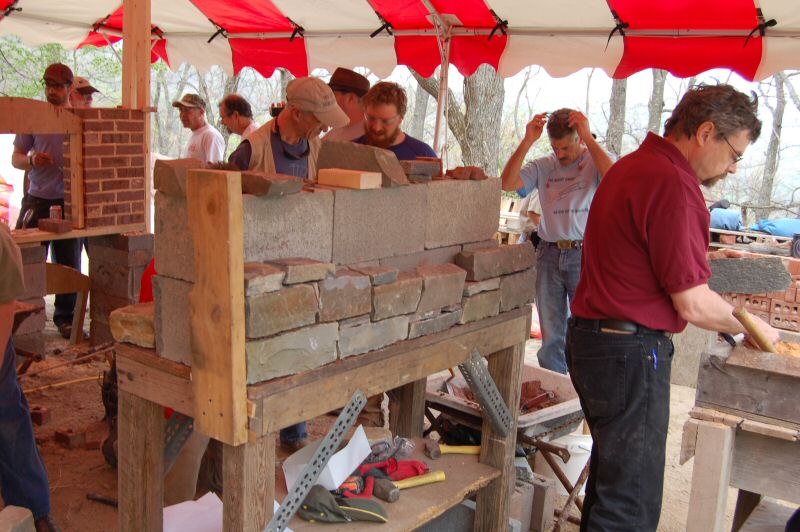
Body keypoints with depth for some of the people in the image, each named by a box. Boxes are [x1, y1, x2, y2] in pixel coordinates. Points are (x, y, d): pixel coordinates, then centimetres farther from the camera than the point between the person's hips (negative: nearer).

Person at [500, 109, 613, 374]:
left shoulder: (594, 162, 0)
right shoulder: (543, 166, 10)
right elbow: (507, 183, -3)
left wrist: (588, 138, -20)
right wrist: (527, 142, -9)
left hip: (585, 255, -4)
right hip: (549, 255, 4)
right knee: (550, 336, 11)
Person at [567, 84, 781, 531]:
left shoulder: (632, 166, 13)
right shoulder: (674, 184, -18)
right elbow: (693, 305, -17)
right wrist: (752, 328, 0)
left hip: (592, 337, 10)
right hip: (630, 352, -10)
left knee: (612, 471, 23)